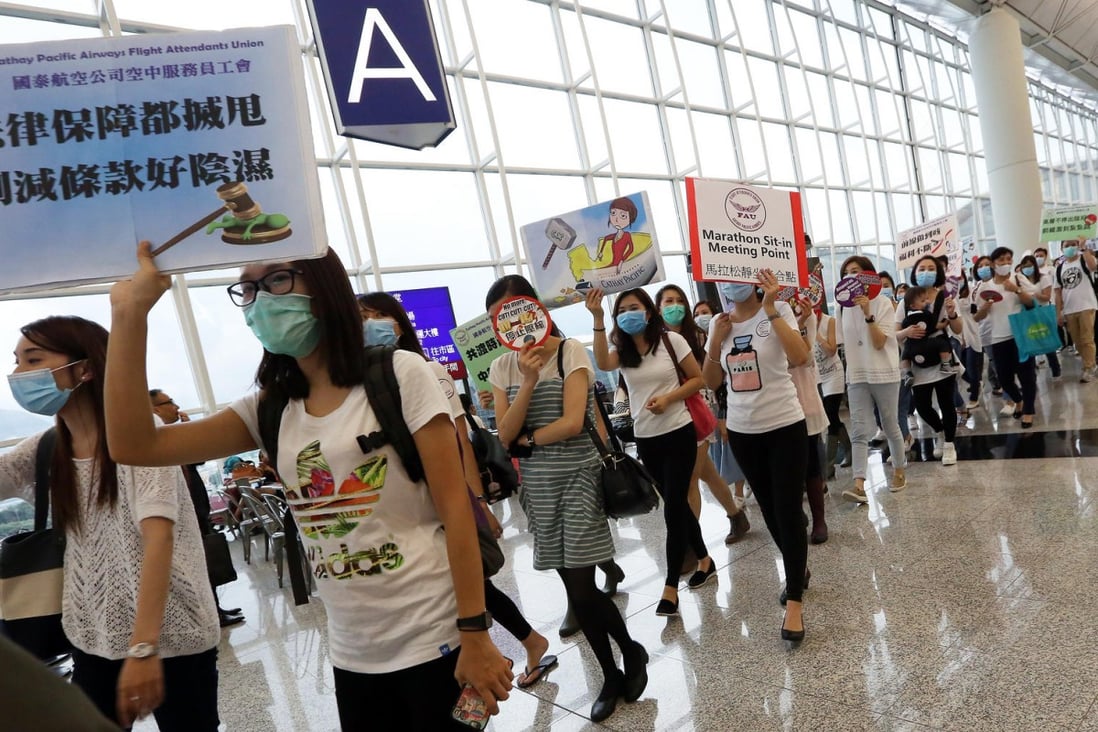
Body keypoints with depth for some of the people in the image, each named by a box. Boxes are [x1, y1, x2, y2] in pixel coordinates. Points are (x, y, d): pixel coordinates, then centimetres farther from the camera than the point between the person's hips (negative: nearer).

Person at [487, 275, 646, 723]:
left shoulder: (570, 351, -8)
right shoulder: (502, 368, 4)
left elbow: (572, 422, -18)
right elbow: (505, 435, -5)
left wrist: (527, 439, -5)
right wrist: (528, 380, -15)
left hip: (577, 478, -4)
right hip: (537, 485, 5)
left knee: (581, 590, -5)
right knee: (576, 590, 11)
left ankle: (631, 651, 25)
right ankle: (611, 675, 30)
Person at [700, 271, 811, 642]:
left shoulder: (778, 311, -8)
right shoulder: (719, 323, 4)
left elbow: (800, 358, -25)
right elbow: (712, 382, 6)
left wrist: (771, 309, -27)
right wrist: (716, 341, -9)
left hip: (784, 426, -5)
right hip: (742, 431, 5)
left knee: (788, 511, -3)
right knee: (769, 509, 17)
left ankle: (794, 604, 5)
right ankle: (798, 569, 40)